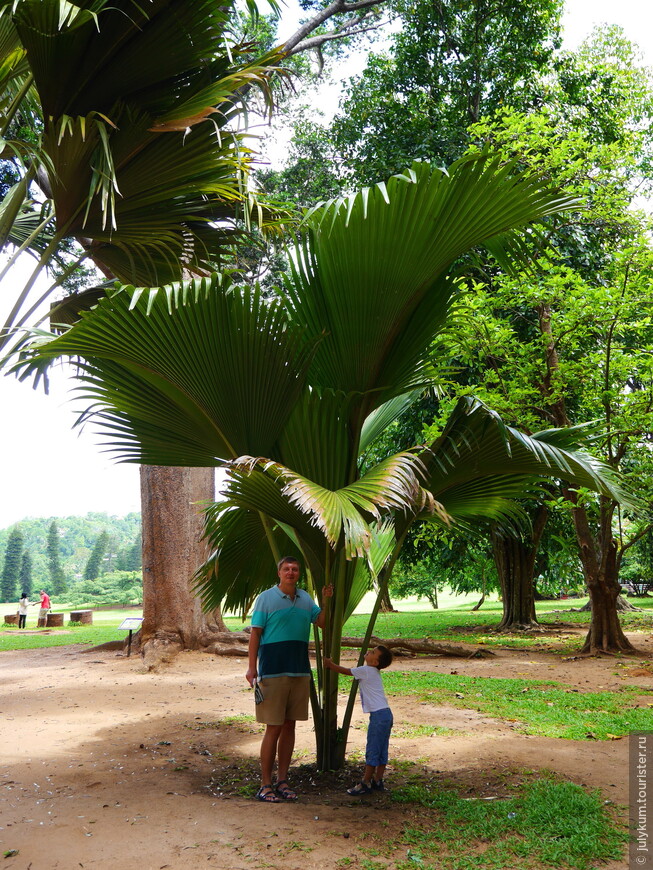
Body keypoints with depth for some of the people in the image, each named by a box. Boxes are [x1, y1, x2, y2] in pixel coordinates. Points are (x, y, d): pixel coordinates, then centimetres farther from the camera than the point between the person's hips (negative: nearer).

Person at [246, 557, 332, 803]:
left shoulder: (305, 598, 10)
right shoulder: (266, 598, -5)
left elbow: (322, 622, 16)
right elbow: (255, 633, -7)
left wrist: (327, 601, -1)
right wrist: (252, 667, -13)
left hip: (300, 672, 5)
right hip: (273, 671, -5)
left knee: (289, 726, 10)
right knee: (273, 728, -3)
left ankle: (282, 781, 20)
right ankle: (265, 785, 8)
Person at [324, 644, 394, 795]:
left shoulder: (366, 670, -10)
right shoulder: (373, 672, 17)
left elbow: (345, 671, 2)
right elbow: (350, 671, 28)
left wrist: (330, 664, 16)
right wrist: (331, 665, 30)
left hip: (378, 715, -10)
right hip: (386, 714, 10)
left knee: (372, 751, -3)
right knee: (382, 751, 14)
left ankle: (365, 783, 2)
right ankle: (378, 780, 21)